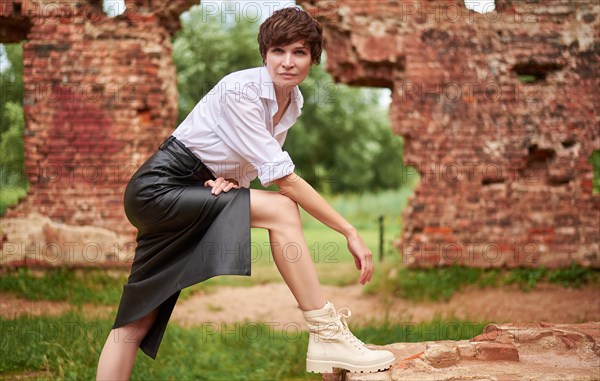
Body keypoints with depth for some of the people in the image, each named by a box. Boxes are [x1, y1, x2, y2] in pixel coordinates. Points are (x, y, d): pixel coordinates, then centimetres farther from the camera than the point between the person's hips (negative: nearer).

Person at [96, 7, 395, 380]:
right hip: (160, 186, -8)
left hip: (199, 191, 8)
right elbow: (286, 181, -24)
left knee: (140, 317, 6)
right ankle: (326, 336, -21)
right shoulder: (240, 91, -21)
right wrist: (350, 232, -23)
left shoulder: (294, 102, 4)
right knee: (281, 209, -24)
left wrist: (228, 180, -14)